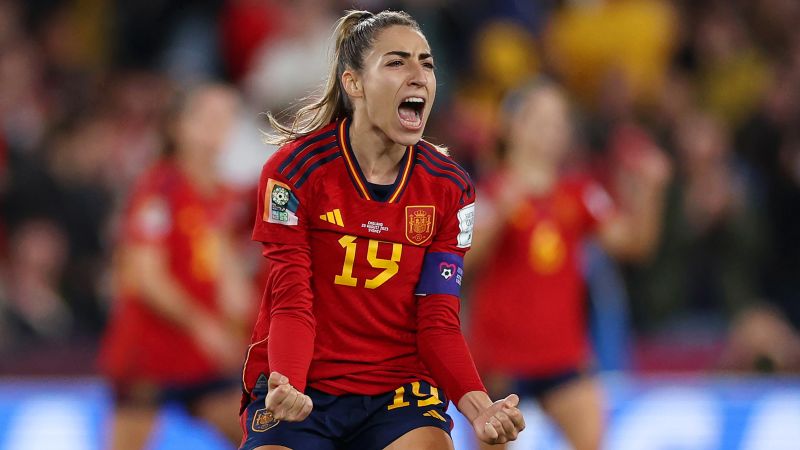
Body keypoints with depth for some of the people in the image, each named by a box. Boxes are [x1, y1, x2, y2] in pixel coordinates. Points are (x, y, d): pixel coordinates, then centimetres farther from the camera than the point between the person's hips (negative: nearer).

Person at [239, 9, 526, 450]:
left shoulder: (449, 188, 1)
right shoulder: (294, 171, -8)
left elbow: (437, 322, -1)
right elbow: (292, 302, -11)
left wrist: (477, 405, -18)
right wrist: (287, 390, -30)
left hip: (400, 392, 2)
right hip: (300, 392, -2)